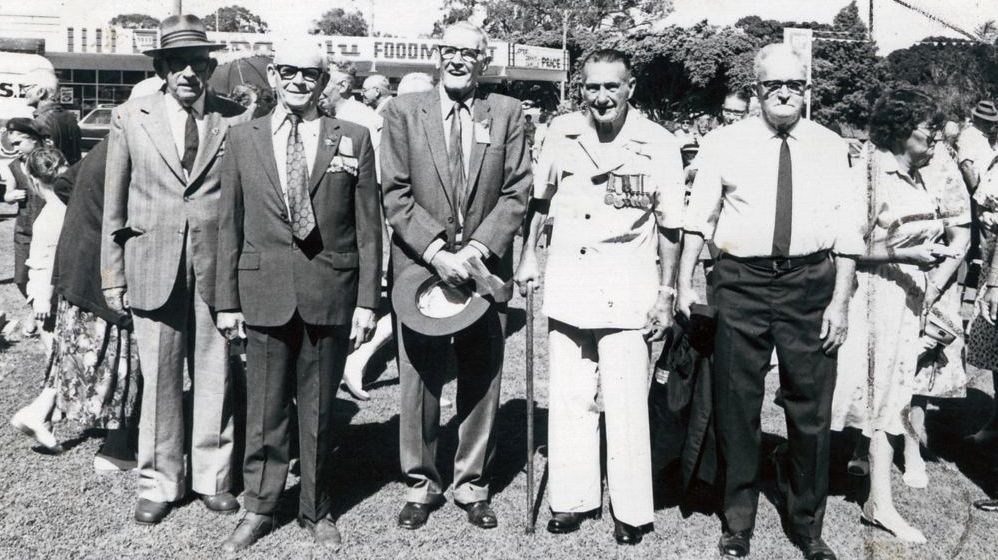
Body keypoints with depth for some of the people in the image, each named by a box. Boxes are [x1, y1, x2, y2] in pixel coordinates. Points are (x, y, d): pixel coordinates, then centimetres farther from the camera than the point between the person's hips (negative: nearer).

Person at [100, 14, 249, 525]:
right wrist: (113, 274, 5)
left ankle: (212, 477, 23)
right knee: (159, 380, 7)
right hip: (152, 267, 1)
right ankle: (159, 482, 21)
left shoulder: (236, 121, 1)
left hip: (218, 267, 0)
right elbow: (114, 204, 7)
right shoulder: (129, 118, 5)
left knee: (215, 377, 7)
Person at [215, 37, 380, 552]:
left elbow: (368, 227, 2)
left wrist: (367, 300, -3)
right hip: (264, 295, 1)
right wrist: (227, 300, 3)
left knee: (319, 411, 10)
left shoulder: (353, 139, 3)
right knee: (264, 411, 8)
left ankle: (316, 510, 27)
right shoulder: (243, 139, 6)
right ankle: (259, 509, 25)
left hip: (330, 296, 0)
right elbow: (229, 225, 6)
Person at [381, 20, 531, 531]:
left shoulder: (506, 113, 5)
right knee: (419, 382, 7)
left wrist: (477, 249, -12)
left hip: (484, 267, 1)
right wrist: (436, 251, -14)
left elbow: (516, 193, 0)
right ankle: (420, 483, 23)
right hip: (419, 266, -1)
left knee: (482, 383, 8)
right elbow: (395, 195, -3)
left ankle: (473, 483, 24)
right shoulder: (404, 111, 2)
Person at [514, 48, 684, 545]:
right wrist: (528, 256, 13)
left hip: (626, 291, -3)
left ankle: (632, 510, 14)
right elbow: (540, 199, 15)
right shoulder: (561, 133, 3)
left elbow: (669, 226, -1)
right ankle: (573, 498, 25)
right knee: (569, 398, 11)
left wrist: (666, 292, -1)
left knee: (626, 404, -1)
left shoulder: (659, 145, -7)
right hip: (566, 285, 4)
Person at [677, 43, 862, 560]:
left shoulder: (831, 147, 6)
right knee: (736, 405, 7)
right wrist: (685, 283, -4)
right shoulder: (725, 143, 4)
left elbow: (847, 231, 4)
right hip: (741, 281, -1)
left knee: (811, 406, 8)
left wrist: (839, 302, -3)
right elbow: (699, 217, 2)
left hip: (810, 283, 1)